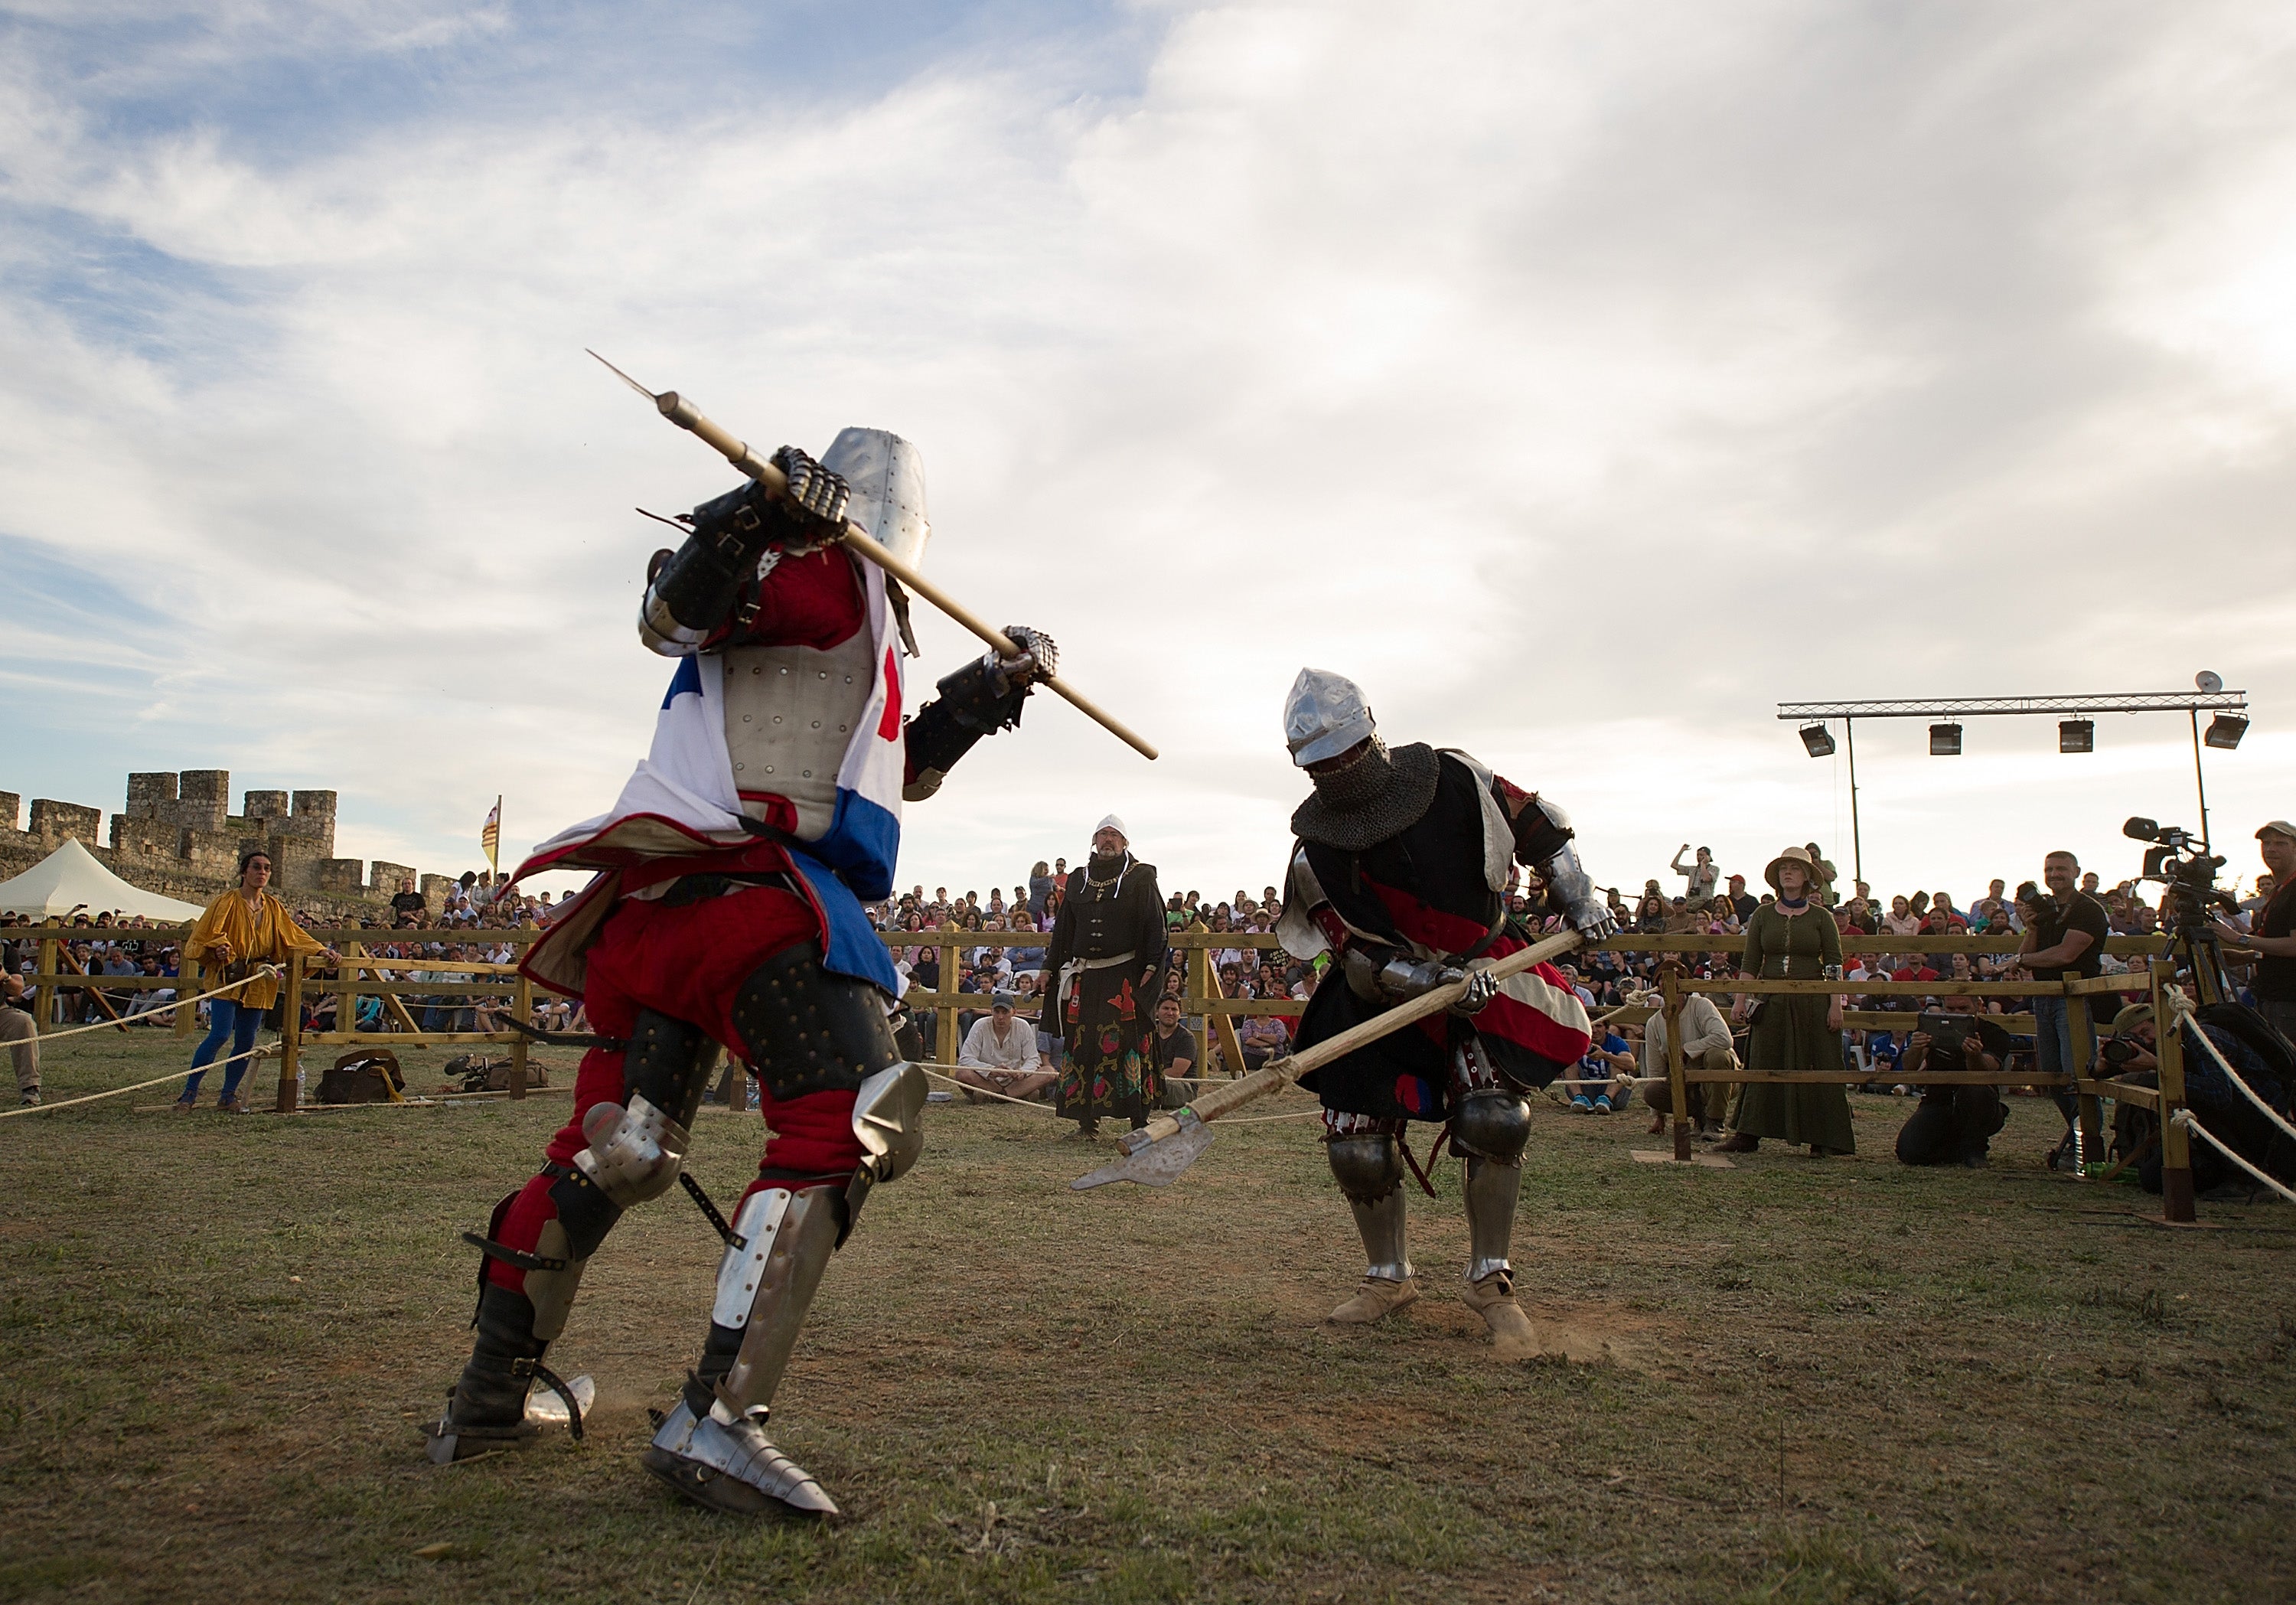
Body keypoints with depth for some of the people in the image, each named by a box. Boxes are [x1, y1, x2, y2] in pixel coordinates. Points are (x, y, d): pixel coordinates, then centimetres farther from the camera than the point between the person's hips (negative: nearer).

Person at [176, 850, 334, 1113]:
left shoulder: (274, 907, 12)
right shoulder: (227, 903, -2)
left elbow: (295, 936, 16)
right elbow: (206, 936, -3)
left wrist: (321, 950, 5)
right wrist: (217, 949, -23)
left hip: (258, 982, 5)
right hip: (228, 979, -4)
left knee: (245, 1042, 4)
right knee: (220, 1034, -16)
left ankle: (228, 1095, 17)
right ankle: (189, 1092, -5)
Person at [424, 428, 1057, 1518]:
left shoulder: (859, 619, 28)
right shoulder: (817, 567, 1)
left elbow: (898, 772, 34)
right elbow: (670, 620, -15)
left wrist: (982, 696, 24)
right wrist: (752, 520, -30)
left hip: (663, 897, 10)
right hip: (734, 883, -10)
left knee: (618, 1148, 16)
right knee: (847, 1124, -15)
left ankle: (490, 1393, 29)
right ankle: (714, 1422, -17)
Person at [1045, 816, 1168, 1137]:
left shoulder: (1140, 878, 4)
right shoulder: (1078, 879, 16)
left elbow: (1155, 925, -2)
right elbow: (1063, 926, 19)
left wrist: (1151, 967, -12)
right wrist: (1050, 967, 16)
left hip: (1125, 975, -4)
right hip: (1084, 975, 4)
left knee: (1129, 1042, -8)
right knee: (1083, 1042, 0)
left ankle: (1138, 1119, -5)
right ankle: (1087, 1118, 6)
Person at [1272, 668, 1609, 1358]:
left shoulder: (1456, 781, -13)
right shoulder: (1315, 852, -14)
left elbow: (1537, 825, 5)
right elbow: (1359, 961, -16)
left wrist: (1579, 895, -1)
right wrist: (1433, 980, -29)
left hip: (1488, 974, -1)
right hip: (1387, 994, 1)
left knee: (1493, 1118, -19)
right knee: (1356, 1144, -4)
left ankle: (1490, 1282, 0)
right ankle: (1388, 1277, 21)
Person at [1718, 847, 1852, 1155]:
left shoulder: (1821, 917, 3)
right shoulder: (1763, 915, 8)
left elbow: (1834, 965, 0)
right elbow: (1750, 963, 6)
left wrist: (1836, 1005, -8)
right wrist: (1740, 1000, -1)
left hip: (1812, 1001, -1)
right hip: (1772, 1001, 2)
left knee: (1816, 1069, 1)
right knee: (1762, 1068, 2)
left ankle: (1822, 1139, 9)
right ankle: (1748, 1135, 4)